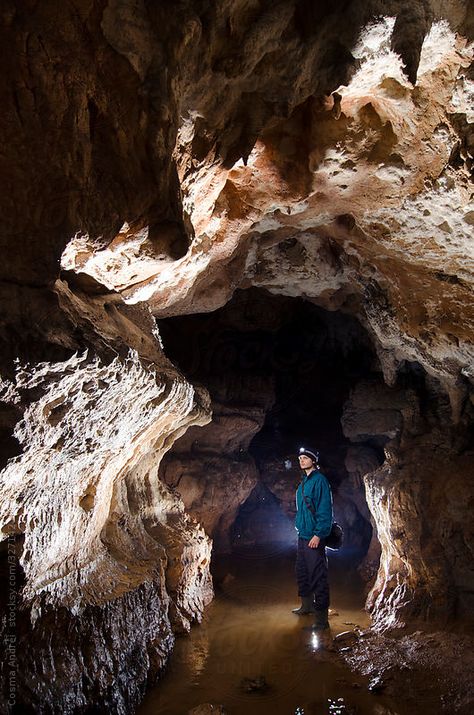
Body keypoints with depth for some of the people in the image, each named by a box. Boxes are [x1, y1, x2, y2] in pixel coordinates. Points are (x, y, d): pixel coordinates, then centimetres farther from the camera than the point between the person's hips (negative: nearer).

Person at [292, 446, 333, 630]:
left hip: (314, 537, -10)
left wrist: (318, 534, -22)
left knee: (317, 576, -6)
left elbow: (325, 509, -18)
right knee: (302, 572, 20)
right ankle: (307, 605, 37)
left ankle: (322, 619, 1)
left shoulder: (319, 480, -13)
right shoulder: (304, 482, 14)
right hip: (302, 535, 10)